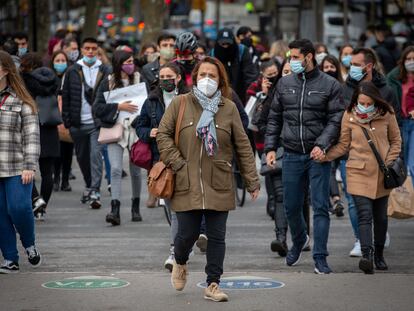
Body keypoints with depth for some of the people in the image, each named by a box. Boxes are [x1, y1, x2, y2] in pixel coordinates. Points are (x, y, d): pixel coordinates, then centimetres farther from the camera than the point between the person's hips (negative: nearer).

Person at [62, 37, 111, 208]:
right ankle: (89, 185, 33)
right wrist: (67, 120, 0)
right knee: (82, 156, 13)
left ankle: (94, 192, -12)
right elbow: (65, 96, 7)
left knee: (96, 155, -11)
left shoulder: (104, 71, 2)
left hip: (98, 123, -3)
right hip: (78, 123, 3)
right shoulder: (73, 71, 6)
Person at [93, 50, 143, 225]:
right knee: (115, 169, -14)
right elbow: (97, 108, -6)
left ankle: (135, 207, 26)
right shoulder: (108, 83, 0)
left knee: (135, 171, 9)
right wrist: (118, 107, -15)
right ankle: (115, 210, -18)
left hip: (136, 130, 2)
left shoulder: (139, 79, 4)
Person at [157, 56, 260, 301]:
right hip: (187, 184, -1)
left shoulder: (229, 108, 4)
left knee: (217, 237, 2)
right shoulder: (180, 103, 1)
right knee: (188, 234, 2)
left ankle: (213, 285, 13)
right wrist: (177, 163, -7)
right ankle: (180, 263, 35)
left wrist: (252, 180, 4)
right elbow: (163, 134, 3)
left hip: (219, 185, 1)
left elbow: (243, 146, 5)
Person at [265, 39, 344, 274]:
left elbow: (336, 120, -4)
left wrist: (322, 144, -17)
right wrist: (270, 147, 6)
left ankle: (320, 258, 0)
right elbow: (275, 118, 14)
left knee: (321, 207, -4)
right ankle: (299, 241, 39)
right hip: (292, 155, 3)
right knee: (291, 206, 11)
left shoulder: (330, 85, -2)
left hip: (318, 156, -3)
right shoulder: (285, 84, 9)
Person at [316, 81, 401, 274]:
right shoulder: (349, 116, -3)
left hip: (382, 174, 2)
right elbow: (343, 145, 3)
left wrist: (389, 163, -3)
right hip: (359, 173, -2)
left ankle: (379, 255, 26)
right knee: (364, 215, -15)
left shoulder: (386, 114, -1)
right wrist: (325, 156, -11)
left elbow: (396, 141, 9)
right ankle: (366, 256, -25)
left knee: (381, 216, 11)